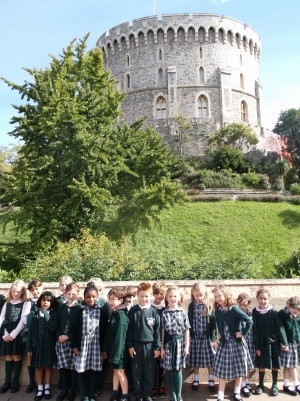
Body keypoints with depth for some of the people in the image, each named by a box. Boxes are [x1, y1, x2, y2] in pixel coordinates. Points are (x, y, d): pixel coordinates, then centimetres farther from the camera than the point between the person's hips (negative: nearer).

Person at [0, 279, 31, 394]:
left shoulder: (26, 304, -3)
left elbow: (23, 321, -9)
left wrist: (13, 334, -13)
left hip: (18, 334, -3)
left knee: (16, 356, 1)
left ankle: (15, 382, 11)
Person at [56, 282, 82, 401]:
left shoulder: (79, 308, -5)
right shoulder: (61, 307, 9)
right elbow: (57, 324, 10)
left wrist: (68, 336, -12)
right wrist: (59, 335, -5)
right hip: (61, 340, 4)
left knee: (73, 366, 2)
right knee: (63, 366, 6)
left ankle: (72, 391, 17)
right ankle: (64, 390, 21)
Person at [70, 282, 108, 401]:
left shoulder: (101, 312, 1)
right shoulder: (80, 312, 2)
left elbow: (104, 331, 2)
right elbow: (74, 330, 3)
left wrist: (104, 348, 0)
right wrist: (74, 345, -3)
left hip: (96, 345, 0)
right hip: (83, 345, 0)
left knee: (94, 371, 6)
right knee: (82, 371, 4)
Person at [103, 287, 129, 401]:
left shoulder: (122, 316, -22)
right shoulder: (114, 314, 7)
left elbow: (120, 336, -23)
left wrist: (116, 354, -22)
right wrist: (106, 349, 13)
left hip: (119, 349, -8)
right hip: (113, 348, 8)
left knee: (120, 372, 2)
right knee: (115, 371, 16)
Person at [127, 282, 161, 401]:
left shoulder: (154, 311, -4)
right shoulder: (133, 310, -3)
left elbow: (157, 330, 0)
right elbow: (129, 329, 1)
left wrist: (157, 347, -2)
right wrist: (130, 346, -2)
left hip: (150, 345, 0)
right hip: (136, 345, 0)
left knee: (149, 372, 9)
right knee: (137, 372, 10)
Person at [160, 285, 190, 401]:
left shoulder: (183, 312, -1)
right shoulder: (164, 313, -2)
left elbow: (186, 330, 2)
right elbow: (162, 331, 0)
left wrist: (186, 346, -1)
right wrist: (162, 347, -1)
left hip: (179, 342, 0)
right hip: (168, 343, 0)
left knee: (178, 370, 4)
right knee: (169, 370, 6)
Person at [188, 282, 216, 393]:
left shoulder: (209, 306, -5)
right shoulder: (191, 306, -1)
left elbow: (213, 323, -4)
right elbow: (189, 322, 4)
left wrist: (213, 338, -6)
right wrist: (189, 336, 0)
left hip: (207, 336, -1)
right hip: (195, 336, 1)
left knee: (209, 360, 6)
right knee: (195, 360, 8)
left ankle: (211, 381, 22)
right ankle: (196, 381, 24)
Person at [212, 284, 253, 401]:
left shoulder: (234, 309, -19)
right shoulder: (218, 311, -3)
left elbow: (249, 321, -21)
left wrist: (242, 333, -16)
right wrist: (220, 334, 8)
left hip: (237, 342, -3)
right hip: (224, 343, 4)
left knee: (239, 368, 10)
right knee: (222, 369, 5)